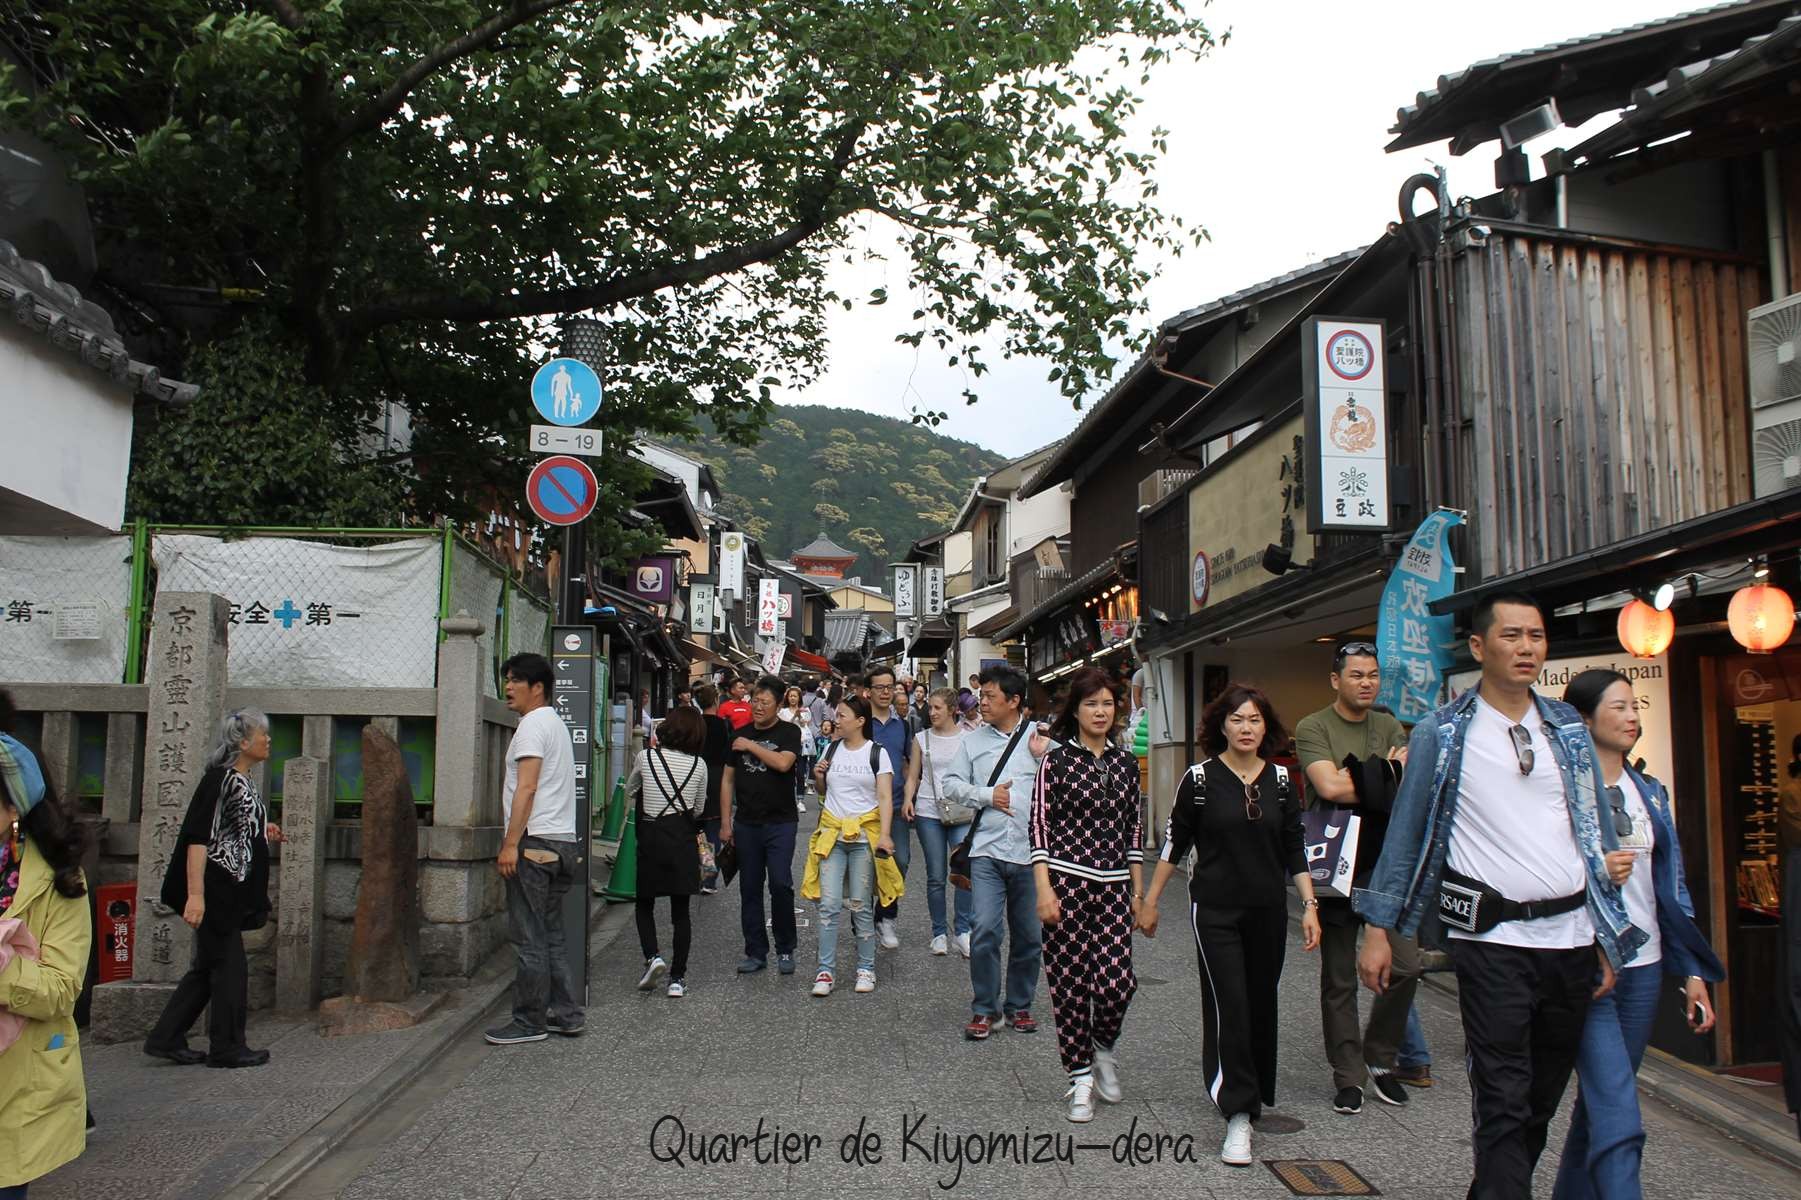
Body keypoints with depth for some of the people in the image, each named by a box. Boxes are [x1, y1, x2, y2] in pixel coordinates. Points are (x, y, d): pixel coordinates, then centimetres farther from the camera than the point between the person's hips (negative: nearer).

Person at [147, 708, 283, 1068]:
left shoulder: (244, 782, 13)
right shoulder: (220, 778, -15)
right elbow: (198, 837, -21)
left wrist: (263, 834, 11)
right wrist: (195, 894, -26)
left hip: (232, 891, 10)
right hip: (215, 888, -10)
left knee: (208, 967, 14)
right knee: (229, 965, 0)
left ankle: (166, 1039, 22)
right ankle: (227, 1047, 11)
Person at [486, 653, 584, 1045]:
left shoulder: (533, 724, -9)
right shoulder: (556, 723, 22)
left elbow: (526, 788, -18)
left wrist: (510, 844, -19)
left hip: (535, 841, -10)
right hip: (562, 840, 10)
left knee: (529, 936, -4)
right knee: (549, 934, 14)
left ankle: (529, 1022, 2)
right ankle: (565, 1014, 16)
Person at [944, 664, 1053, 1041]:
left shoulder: (1040, 738, 2)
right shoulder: (973, 741, 7)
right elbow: (951, 784, 7)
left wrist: (1041, 758, -14)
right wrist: (986, 795, -5)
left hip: (1029, 852, 0)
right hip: (987, 852, 0)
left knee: (1029, 936, 10)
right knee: (984, 932, -9)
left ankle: (1019, 1006, 27)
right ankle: (984, 1009, 7)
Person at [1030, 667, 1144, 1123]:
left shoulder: (1126, 763, 10)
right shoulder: (1057, 760, -2)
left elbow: (1134, 828, 15)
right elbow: (1040, 825, -5)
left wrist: (1138, 892, 12)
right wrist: (1044, 890, -11)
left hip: (1113, 886, 3)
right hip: (1066, 881, -3)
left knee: (1118, 980, -7)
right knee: (1070, 983, 2)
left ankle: (1103, 1050, 22)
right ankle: (1081, 1078, 17)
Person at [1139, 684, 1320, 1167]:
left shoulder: (1280, 779, 3)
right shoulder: (1200, 777, -6)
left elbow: (1295, 848, 9)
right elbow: (1174, 842, 1)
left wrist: (1310, 904, 2)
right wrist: (1150, 901, 3)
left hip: (1268, 910, 4)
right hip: (1215, 909, -3)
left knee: (1261, 1002, 11)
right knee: (1228, 1005, -10)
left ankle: (1254, 1093, 31)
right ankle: (1238, 1117, -7)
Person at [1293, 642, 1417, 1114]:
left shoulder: (1389, 727, 10)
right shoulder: (1313, 728, -4)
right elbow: (1329, 786, -19)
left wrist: (1361, 779, -16)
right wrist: (1386, 776, -8)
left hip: (1386, 865, 4)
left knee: (1406, 966, -1)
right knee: (1339, 980, 6)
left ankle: (1380, 1058, 21)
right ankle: (1348, 1077, 18)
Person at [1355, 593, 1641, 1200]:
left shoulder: (1569, 729, 10)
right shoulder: (1441, 734, -2)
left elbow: (1596, 833, 14)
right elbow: (1405, 834, 1)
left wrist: (1609, 935, 10)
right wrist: (1379, 929, -1)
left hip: (1570, 937, 5)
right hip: (1492, 939, -4)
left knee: (1544, 1096, 14)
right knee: (1503, 1102, -7)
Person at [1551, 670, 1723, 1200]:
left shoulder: (1649, 793, 12)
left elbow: (1671, 885, 14)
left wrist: (1693, 972, 11)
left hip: (1643, 967, 6)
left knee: (1600, 1103, 15)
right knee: (1618, 1118, -12)